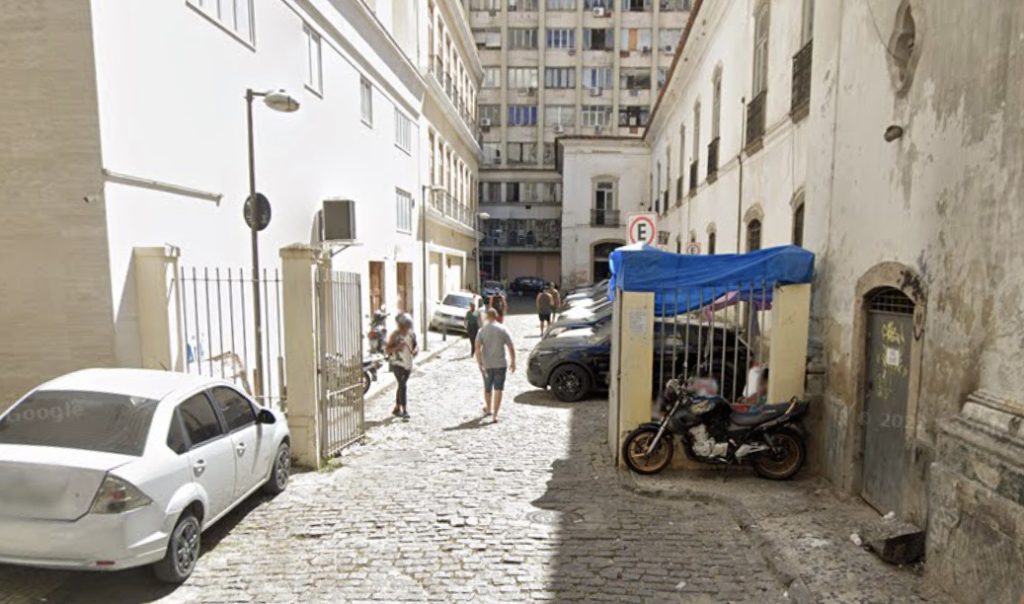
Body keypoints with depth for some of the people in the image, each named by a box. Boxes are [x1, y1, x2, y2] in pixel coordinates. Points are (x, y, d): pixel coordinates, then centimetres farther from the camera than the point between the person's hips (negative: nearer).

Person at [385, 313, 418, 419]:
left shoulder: (411, 334, 2)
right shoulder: (395, 335, -13)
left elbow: (416, 346, 14)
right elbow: (387, 350, -12)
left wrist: (416, 350, -9)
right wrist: (397, 347, -29)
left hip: (408, 364, 6)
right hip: (397, 364, -6)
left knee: (401, 386, 15)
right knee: (403, 386, -13)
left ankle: (397, 409, 27)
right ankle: (404, 410, -11)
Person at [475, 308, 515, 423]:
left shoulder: (482, 330, -2)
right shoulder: (503, 329, -3)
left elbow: (478, 348, -12)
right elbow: (511, 348, -5)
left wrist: (479, 364, -11)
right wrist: (513, 362, 6)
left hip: (487, 365, 1)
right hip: (500, 364, -1)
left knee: (487, 388, 19)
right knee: (498, 390, 1)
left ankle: (488, 409, 37)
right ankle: (495, 415, -4)